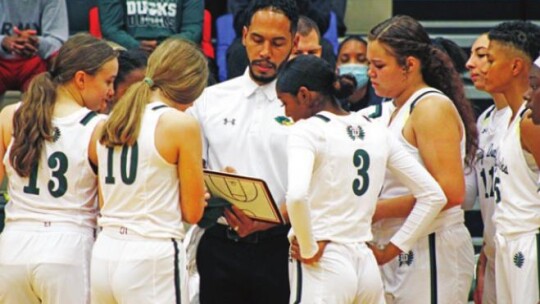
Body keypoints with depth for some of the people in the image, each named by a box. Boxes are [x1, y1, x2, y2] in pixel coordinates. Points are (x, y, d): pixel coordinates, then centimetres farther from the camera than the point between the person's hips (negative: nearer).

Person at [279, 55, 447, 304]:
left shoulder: (306, 130, -7)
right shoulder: (376, 131, 13)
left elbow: (296, 196, -26)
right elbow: (433, 195, 13)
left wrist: (308, 249, -13)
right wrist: (394, 248, 13)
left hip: (323, 266, -7)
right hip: (365, 263, 7)